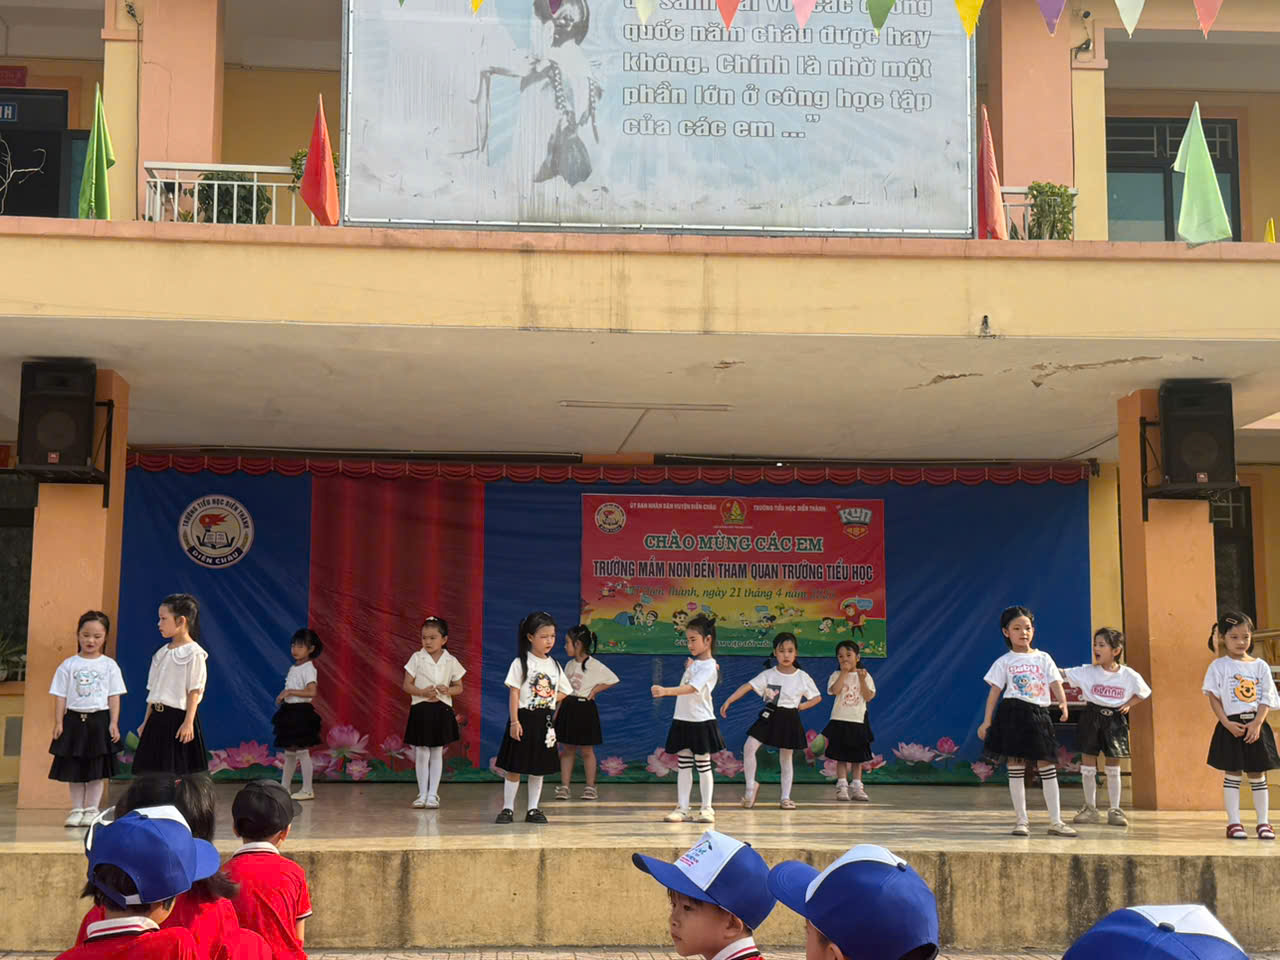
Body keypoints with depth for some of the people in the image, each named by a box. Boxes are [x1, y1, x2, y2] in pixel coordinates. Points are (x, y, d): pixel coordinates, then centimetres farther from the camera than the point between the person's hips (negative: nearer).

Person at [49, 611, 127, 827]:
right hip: (74, 720, 1)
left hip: (99, 720, -1)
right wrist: (58, 722, -5)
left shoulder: (109, 665, 2)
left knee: (98, 769, 0)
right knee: (74, 768, 4)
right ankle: (77, 809, 12)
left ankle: (91, 809, 8)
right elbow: (60, 696, 2)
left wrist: (114, 723, -5)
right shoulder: (68, 665, 3)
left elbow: (114, 697, 2)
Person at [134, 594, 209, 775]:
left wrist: (188, 722, -19)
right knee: (153, 770, 7)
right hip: (158, 718, 8)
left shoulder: (193, 653, -10)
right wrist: (146, 721, 15)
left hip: (178, 718, -8)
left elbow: (194, 691, -14)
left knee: (179, 770, -4)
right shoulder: (162, 653, 13)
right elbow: (153, 691, 16)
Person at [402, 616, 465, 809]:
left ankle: (433, 794, 14)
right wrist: (423, 692, -18)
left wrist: (448, 690, -13)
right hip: (421, 709, -1)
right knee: (421, 753, 3)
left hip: (442, 710, 1)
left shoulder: (450, 661, 2)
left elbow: (459, 688, 9)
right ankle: (422, 794, 13)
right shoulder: (417, 658, -1)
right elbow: (407, 685, -1)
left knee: (437, 754, 7)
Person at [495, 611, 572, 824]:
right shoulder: (521, 663, -6)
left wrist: (549, 700, -2)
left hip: (545, 721, 5)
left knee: (539, 768, 9)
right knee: (514, 768, 0)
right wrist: (514, 721, -16)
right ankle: (507, 808, 7)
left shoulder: (553, 665, 8)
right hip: (524, 719, -5)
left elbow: (564, 692, 16)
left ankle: (533, 809, 16)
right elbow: (514, 693, -10)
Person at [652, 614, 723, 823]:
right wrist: (689, 669, 6)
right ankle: (682, 808, 8)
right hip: (683, 720, 7)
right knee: (684, 766, 7)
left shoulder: (709, 667, -15)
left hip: (701, 722, -7)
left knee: (703, 765, 2)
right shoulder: (694, 663, 12)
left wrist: (665, 691, -43)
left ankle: (707, 808, 10)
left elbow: (691, 688, -30)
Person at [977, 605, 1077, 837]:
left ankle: (1055, 821, 7)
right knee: (1016, 767, 0)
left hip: (1039, 714, 2)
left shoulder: (1043, 658, 10)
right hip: (1014, 714, -2)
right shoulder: (1004, 662, 5)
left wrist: (1063, 703, -19)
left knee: (1047, 766, 2)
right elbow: (995, 691, 2)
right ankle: (1021, 821, 7)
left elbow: (1056, 684, 2)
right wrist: (987, 721, -4)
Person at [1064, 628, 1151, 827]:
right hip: (1092, 718, 1)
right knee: (1088, 765, 4)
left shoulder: (1128, 675, -4)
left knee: (1113, 767, 6)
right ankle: (1090, 809, 16)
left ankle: (1114, 809, 16)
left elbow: (1143, 693, 11)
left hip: (1115, 720, -1)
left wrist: (1128, 704, -3)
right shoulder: (1088, 672, -5)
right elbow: (1064, 674, -12)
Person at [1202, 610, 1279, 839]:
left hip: (1256, 726, 2)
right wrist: (1227, 724, -14)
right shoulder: (1218, 666, -1)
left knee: (1258, 775, 8)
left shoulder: (1260, 666, 5)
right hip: (1231, 727, -2)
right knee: (1232, 773, 0)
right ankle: (1234, 823, 3)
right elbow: (1213, 698, -4)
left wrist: (1257, 723, -12)